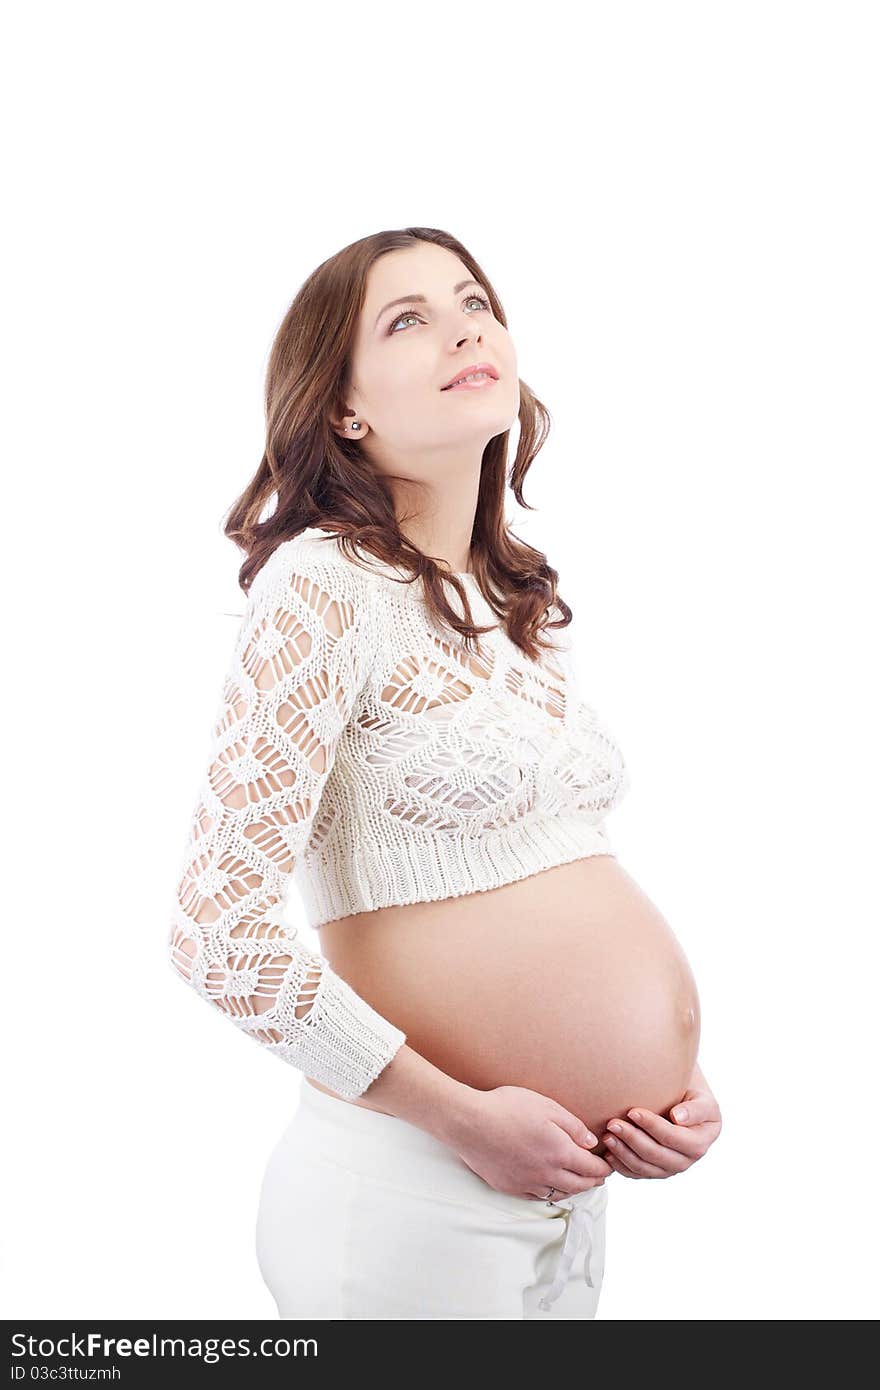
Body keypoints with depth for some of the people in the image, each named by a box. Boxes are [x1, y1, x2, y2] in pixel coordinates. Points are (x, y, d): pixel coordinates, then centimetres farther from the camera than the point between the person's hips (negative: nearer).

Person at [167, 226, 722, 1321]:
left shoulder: (531, 609, 10)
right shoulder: (326, 585, -14)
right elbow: (218, 933, -20)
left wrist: (675, 1071, 4)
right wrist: (464, 1117, -16)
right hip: (415, 1187, -7)